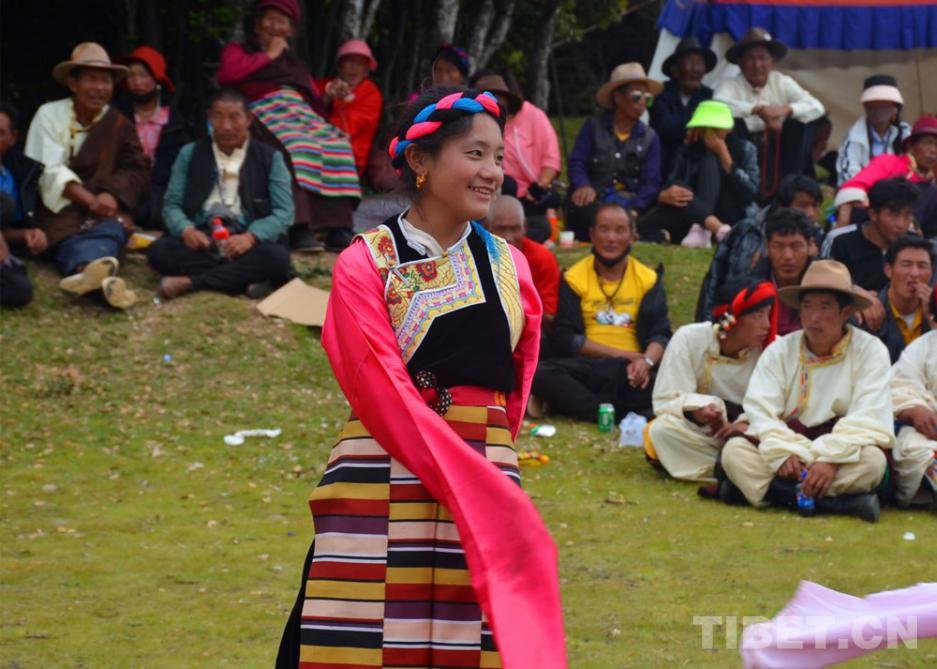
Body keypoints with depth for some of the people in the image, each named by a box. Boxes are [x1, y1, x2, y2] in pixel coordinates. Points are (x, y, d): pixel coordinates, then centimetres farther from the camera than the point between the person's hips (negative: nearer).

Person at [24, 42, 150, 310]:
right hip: (61, 214, -2)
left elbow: (137, 171, 1)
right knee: (75, 240, -36)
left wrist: (113, 195, -22)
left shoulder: (118, 124, 12)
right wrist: (91, 201, -23)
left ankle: (88, 273, -71)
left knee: (111, 228, -34)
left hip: (107, 211, 2)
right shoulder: (49, 115, 1)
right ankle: (101, 276, -74)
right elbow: (50, 171, -10)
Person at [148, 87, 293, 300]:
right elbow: (171, 205, 10)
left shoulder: (270, 158, 8)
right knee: (159, 250, -29)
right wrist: (185, 229, -14)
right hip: (200, 242, 1)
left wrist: (251, 236, -20)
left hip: (245, 244, -1)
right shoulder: (190, 154, 13)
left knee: (277, 256, -34)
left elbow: (284, 212, 0)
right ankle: (243, 278, -30)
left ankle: (190, 282, -32)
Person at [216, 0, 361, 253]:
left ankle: (339, 230, -38)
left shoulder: (294, 63, 35)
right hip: (265, 115, -5)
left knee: (337, 145, -27)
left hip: (303, 116, 5)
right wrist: (269, 56, 6)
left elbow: (314, 98, 22)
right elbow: (228, 73, -2)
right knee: (298, 149, -37)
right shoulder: (238, 51, 22)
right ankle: (299, 229, -50)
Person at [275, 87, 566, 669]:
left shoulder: (509, 267, 14)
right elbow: (383, 393, -10)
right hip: (382, 498, -4)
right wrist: (474, 491, -16)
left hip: (487, 490, 4)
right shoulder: (365, 265, -1)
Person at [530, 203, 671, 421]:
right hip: (585, 367, -1)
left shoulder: (648, 280, 11)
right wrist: (620, 354, -13)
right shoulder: (574, 278, 7)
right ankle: (624, 415, -36)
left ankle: (567, 402, -28)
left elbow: (660, 334, 1)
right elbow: (565, 339, -3)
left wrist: (647, 360, -23)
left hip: (631, 370, 1)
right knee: (541, 373, -32)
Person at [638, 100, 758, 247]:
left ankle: (701, 231, -39)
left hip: (731, 219, -3)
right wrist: (664, 195, -28)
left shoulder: (744, 149, 2)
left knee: (709, 160, -21)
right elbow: (671, 185, -2)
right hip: (693, 219, 3)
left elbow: (751, 194, -11)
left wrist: (724, 156, -15)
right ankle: (719, 229, -43)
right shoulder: (689, 151, 8)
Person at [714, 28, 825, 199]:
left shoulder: (782, 83, 1)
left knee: (801, 122, -18)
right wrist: (757, 109, -36)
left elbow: (817, 108, -10)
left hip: (776, 146, 3)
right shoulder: (731, 85, -8)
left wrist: (787, 109, -30)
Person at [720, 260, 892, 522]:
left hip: (841, 455, -2)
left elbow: (867, 421, -13)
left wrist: (830, 460, -27)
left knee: (872, 460, -34)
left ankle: (758, 487, -33)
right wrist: (783, 453, -25)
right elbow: (760, 412, -6)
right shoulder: (780, 350, 5)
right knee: (734, 450, -24)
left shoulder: (870, 351, -2)